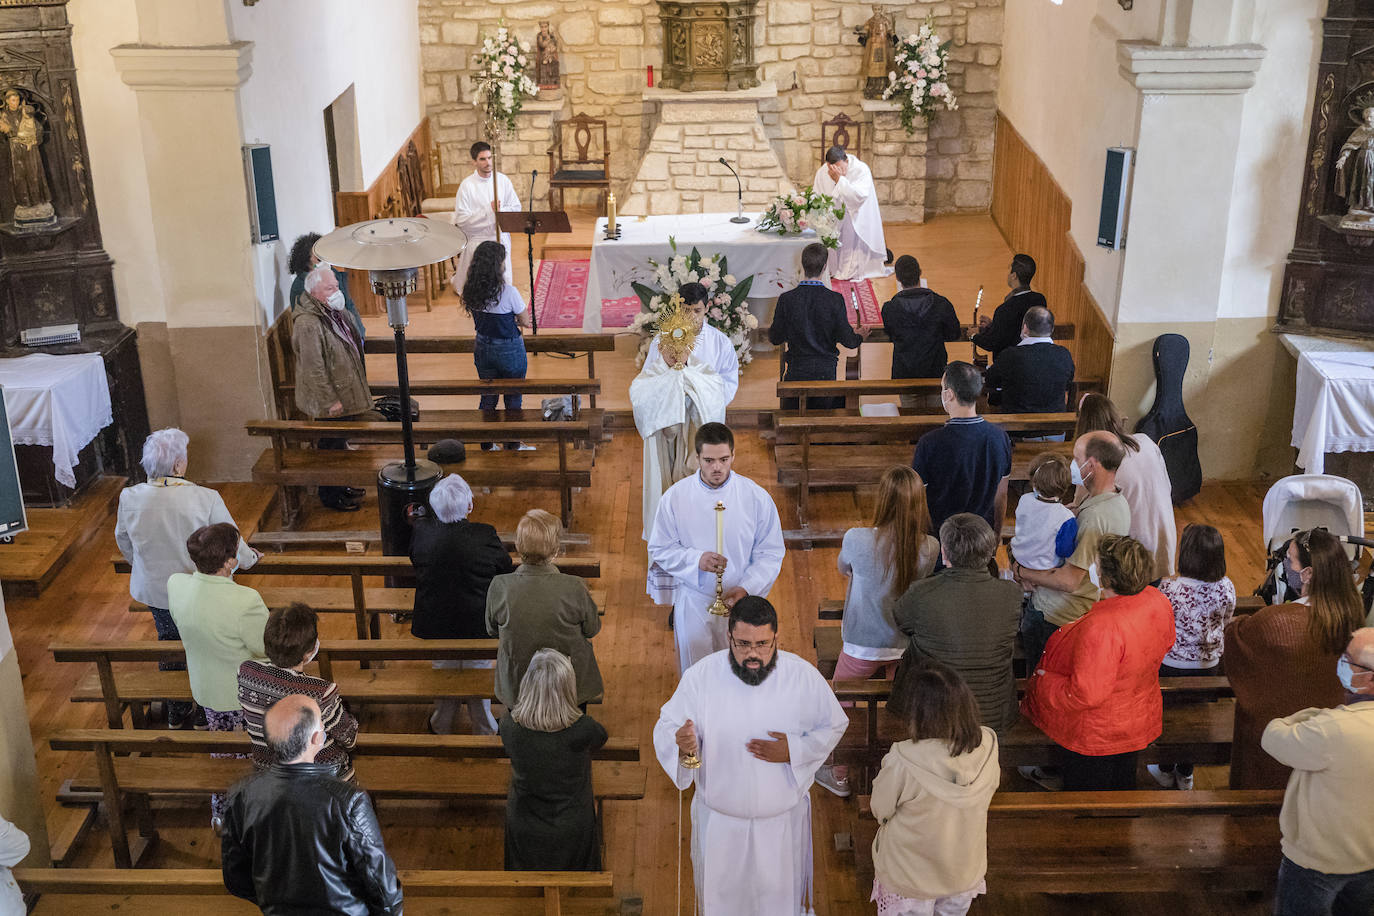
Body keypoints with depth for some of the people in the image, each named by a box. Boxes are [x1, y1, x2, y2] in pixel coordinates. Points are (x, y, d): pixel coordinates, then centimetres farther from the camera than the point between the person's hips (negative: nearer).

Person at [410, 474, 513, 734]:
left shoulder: (421, 530, -18)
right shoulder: (486, 536, -25)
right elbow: (508, 574, -12)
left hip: (434, 624, 3)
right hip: (478, 625, -2)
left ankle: (441, 727, 46)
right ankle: (484, 730, 41)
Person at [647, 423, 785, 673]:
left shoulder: (756, 497, -9)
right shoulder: (675, 497, -8)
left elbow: (770, 553, -5)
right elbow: (659, 550, -3)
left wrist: (746, 588, -20)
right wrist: (696, 560, -21)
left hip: (741, 603, 0)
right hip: (692, 604, 0)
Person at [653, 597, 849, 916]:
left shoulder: (804, 676, -17)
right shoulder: (700, 676, -19)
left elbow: (833, 726, -4)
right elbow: (666, 727, -13)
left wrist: (794, 751, -21)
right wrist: (682, 744, -37)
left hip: (783, 818, 0)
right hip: (719, 817, 0)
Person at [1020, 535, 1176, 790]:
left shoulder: (1101, 627, -39)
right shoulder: (1158, 602, -13)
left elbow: (1085, 695, -33)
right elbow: (1166, 643, 8)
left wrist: (1043, 681, -18)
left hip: (1095, 736, -7)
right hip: (1139, 722, 8)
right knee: (1123, 782, 29)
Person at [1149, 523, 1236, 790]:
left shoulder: (1170, 587, -28)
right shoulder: (1226, 588, -17)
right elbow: (1225, 623, 1)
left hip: (1172, 663, -3)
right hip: (1209, 665, 3)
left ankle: (1166, 770, 38)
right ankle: (1185, 774, 38)